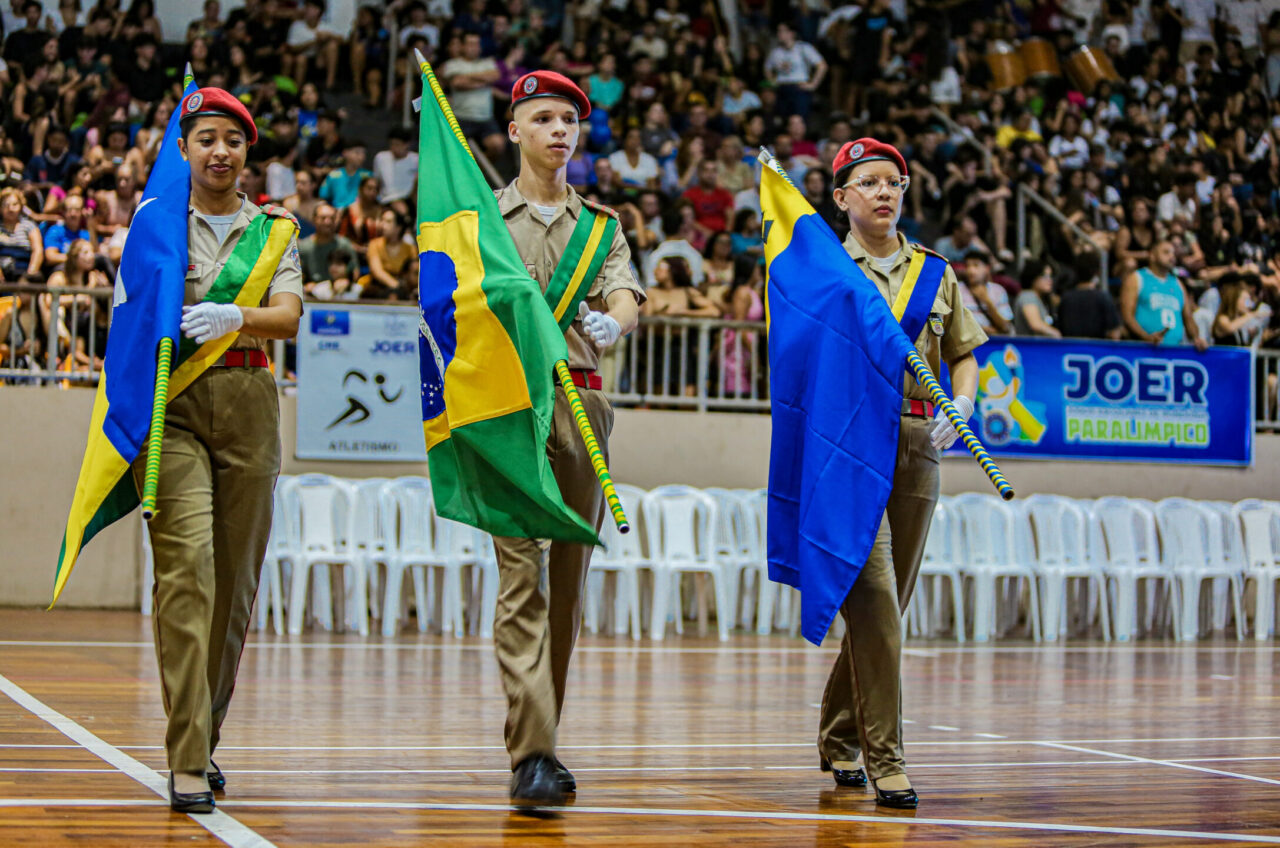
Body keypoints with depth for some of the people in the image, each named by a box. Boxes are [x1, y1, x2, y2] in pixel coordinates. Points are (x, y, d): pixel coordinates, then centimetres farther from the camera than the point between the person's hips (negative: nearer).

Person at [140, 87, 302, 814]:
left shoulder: (274, 229, 12)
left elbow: (288, 318, -3)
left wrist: (233, 316, -24)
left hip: (248, 404, 3)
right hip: (171, 401, -3)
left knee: (237, 577, 6)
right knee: (187, 564, -15)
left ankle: (206, 739, 22)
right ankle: (188, 762, -18)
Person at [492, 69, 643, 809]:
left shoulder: (600, 223, 16)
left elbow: (626, 292, -1)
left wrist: (612, 321, -23)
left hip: (583, 402, 4)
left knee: (571, 577, 7)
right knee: (522, 574, -12)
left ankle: (544, 740, 18)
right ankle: (533, 755, -18)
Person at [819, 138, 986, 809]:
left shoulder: (936, 274, 18)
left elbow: (964, 356, 18)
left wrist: (959, 406, -1)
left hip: (917, 444, 4)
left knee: (889, 601, 8)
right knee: (874, 597, -15)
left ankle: (837, 738, 25)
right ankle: (883, 757, -15)